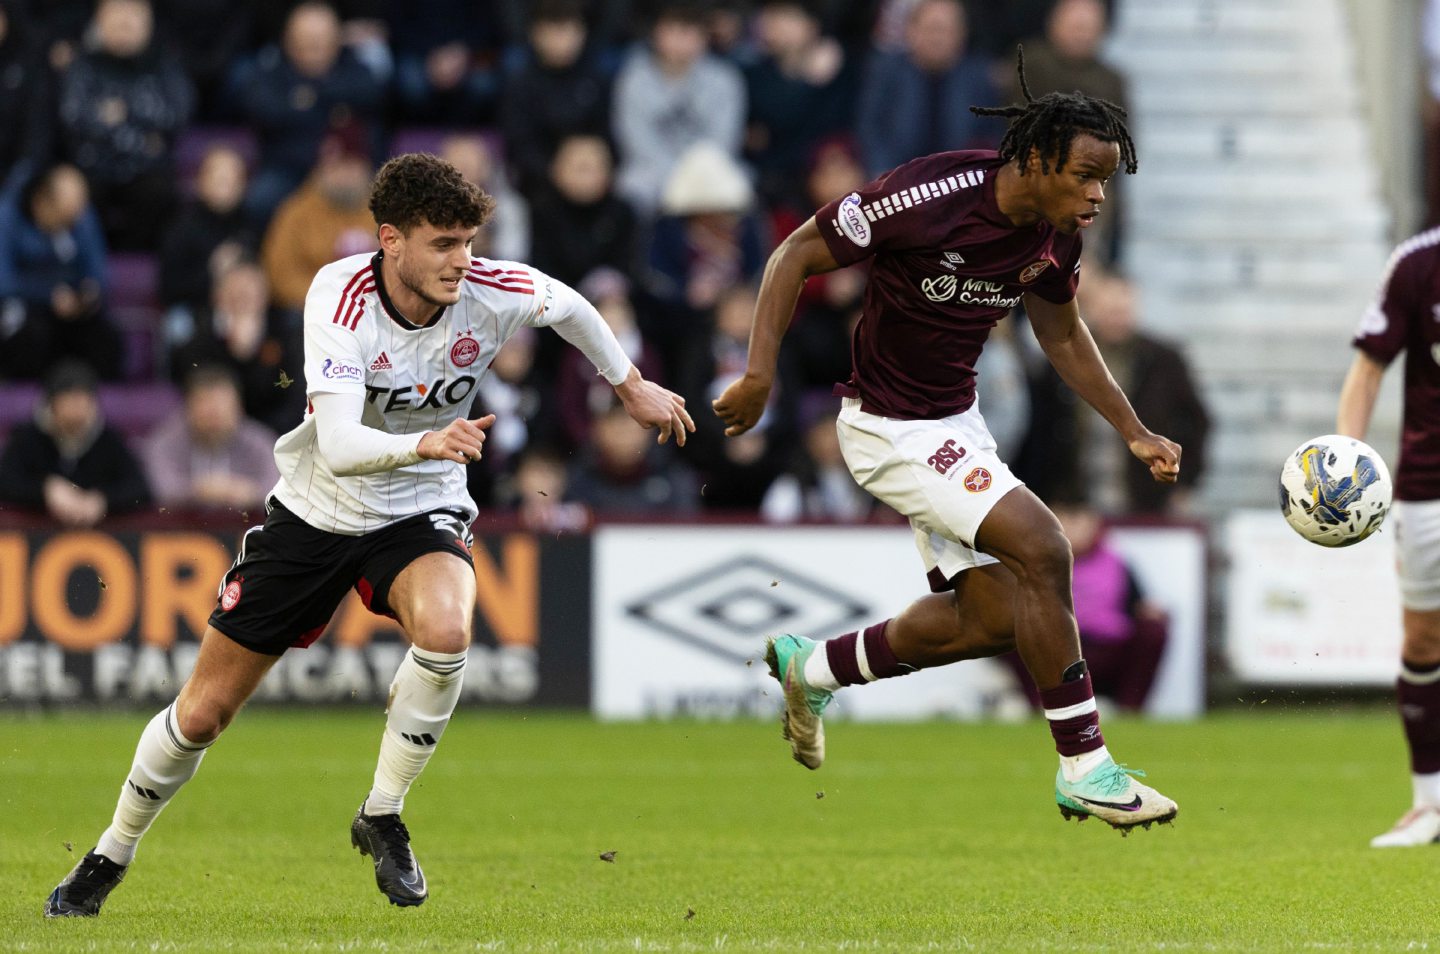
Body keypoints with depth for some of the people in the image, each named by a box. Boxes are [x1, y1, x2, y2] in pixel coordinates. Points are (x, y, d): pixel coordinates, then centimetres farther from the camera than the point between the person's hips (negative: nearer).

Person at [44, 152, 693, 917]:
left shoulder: (490, 293, -19)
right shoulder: (339, 298, -27)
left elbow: (568, 307, 7)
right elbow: (339, 445, -38)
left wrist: (632, 386, 18)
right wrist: (427, 443, -55)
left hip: (421, 511, 1)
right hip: (317, 508, -1)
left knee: (445, 629, -35)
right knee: (202, 712, 3)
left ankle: (381, 817, -13)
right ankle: (110, 858, 29)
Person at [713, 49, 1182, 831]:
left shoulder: (1056, 233, -5)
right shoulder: (931, 198, -28)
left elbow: (1061, 335, 14)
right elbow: (797, 253, -18)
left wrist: (1133, 433, 10)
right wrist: (759, 374, -24)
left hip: (954, 419, 8)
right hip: (888, 428, -8)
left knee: (990, 619, 8)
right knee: (1039, 547, -21)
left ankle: (814, 669, 30)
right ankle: (1085, 769, -13)